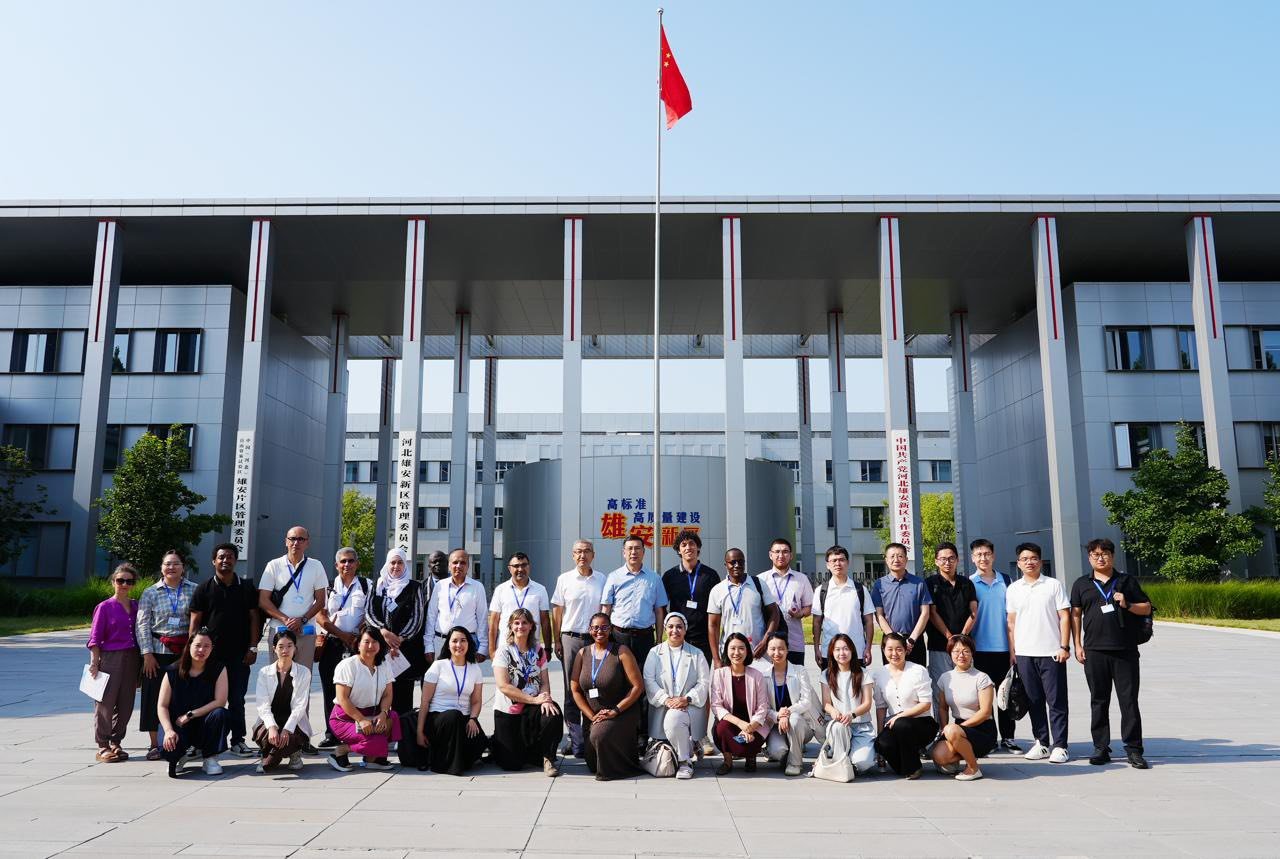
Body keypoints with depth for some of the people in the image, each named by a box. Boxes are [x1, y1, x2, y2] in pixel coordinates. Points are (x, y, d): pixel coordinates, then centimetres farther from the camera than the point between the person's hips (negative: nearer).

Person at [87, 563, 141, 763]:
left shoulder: (136, 607, 10)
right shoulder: (104, 607, -3)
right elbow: (95, 639, -4)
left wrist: (141, 663, 10)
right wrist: (94, 663, -10)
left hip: (132, 659, 5)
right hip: (110, 658, -4)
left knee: (126, 704, 7)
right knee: (105, 703, -1)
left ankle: (116, 743, 19)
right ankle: (103, 747, 8)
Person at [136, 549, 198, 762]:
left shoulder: (194, 590, 3)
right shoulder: (150, 593, 4)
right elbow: (142, 624, 1)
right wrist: (147, 653, -6)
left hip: (185, 650, 0)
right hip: (158, 651, 0)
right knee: (153, 696, 2)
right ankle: (154, 744, 13)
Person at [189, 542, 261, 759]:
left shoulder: (246, 588, 7)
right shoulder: (204, 588, 4)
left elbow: (254, 618, 6)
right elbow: (195, 621, 2)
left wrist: (253, 648, -1)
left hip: (239, 654, 1)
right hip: (211, 653, -1)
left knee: (237, 699, 6)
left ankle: (238, 741, 14)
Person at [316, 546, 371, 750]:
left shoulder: (367, 586, 9)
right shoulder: (329, 586, 12)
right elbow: (321, 616, 4)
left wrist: (356, 637, -9)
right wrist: (343, 634, -6)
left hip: (358, 644, -2)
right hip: (333, 643, 2)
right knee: (331, 691, 1)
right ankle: (331, 735, 9)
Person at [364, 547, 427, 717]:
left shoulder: (414, 587, 5)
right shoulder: (378, 586, 13)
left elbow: (417, 617, -1)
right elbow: (368, 612, 3)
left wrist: (399, 640, -9)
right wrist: (384, 631, -13)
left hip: (406, 647, -2)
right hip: (380, 646, 2)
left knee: (403, 694, -3)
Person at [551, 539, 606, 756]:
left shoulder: (602, 580, 7)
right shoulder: (564, 579, 5)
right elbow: (557, 612, 5)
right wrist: (557, 640, 0)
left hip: (596, 639, 1)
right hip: (570, 638, 0)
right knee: (572, 691, 3)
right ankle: (575, 739, 9)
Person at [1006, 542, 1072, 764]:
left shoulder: (1053, 585, 2)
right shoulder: (1013, 589, 9)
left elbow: (1065, 617, -1)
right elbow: (1011, 623, 11)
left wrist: (1064, 646, -8)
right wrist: (1012, 651, 6)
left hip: (1052, 653, -3)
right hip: (1024, 654, 3)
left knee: (1056, 701, 1)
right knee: (1034, 701, 8)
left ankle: (1059, 746, 8)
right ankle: (1042, 743, 18)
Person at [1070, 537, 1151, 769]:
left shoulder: (1127, 582, 9)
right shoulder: (1082, 584, 11)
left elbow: (1146, 608, 11)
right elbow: (1075, 614, 11)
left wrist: (1127, 605, -9)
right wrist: (1077, 645, 4)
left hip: (1125, 651, -1)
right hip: (1095, 652, 1)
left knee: (1129, 700, 0)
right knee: (1099, 701, 6)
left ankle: (1133, 750, 7)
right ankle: (1101, 748, 13)